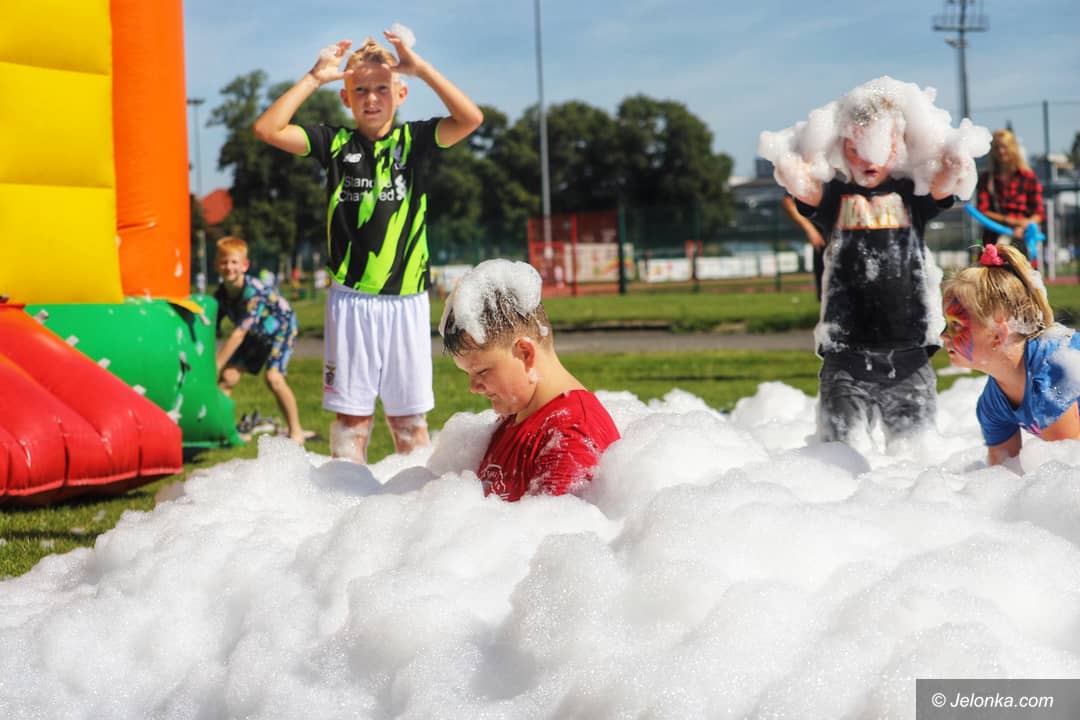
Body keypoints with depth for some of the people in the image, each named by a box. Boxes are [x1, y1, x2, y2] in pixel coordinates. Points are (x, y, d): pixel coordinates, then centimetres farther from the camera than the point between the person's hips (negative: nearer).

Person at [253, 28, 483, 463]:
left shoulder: (414, 141, 3)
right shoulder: (336, 144, 3)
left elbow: (470, 118, -12)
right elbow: (268, 128, -6)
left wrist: (419, 67, -14)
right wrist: (314, 78, -8)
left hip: (406, 300, 0)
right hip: (351, 301, 0)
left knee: (408, 415, 8)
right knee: (351, 412, 4)